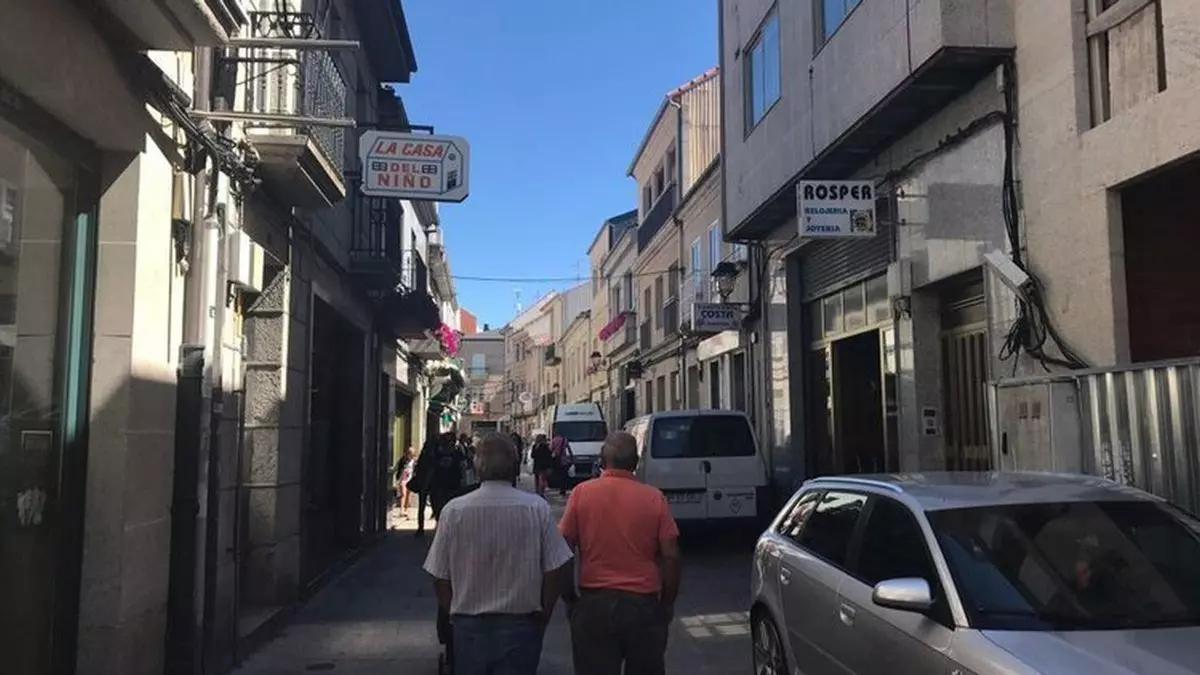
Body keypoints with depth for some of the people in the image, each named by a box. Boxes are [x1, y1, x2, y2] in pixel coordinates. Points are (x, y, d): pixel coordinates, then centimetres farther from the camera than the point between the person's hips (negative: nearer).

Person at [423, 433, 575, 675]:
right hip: (521, 624, -1)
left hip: (469, 626, 1)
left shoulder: (453, 510, -9)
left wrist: (453, 612, 12)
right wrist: (543, 611, 6)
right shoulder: (537, 508, -11)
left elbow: (439, 576, -4)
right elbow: (558, 569, -10)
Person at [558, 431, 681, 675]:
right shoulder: (654, 498, -5)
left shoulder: (582, 493, -5)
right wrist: (667, 604, 8)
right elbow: (671, 557, -5)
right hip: (643, 604, 0)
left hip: (593, 603, 0)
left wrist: (569, 598, 9)